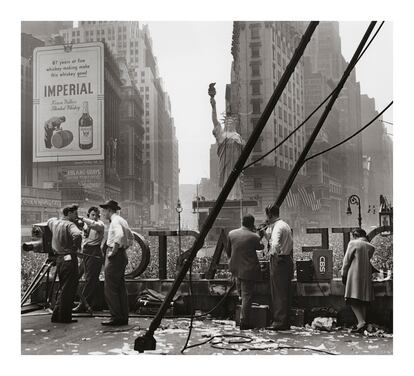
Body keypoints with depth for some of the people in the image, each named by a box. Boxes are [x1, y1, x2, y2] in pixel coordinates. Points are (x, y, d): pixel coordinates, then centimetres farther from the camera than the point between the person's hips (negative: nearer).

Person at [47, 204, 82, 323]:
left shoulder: (54, 223, 11)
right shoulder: (69, 225, -13)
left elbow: (49, 220, 36)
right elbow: (77, 235, -32)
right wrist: (76, 248, -16)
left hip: (58, 259, 8)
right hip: (69, 259, -8)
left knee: (63, 289, 17)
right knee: (68, 289, -2)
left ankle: (56, 316, 20)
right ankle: (64, 317, 1)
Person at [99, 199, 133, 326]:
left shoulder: (115, 221, -14)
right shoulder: (122, 220, 16)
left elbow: (119, 235, -33)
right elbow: (130, 236, 29)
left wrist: (113, 251, -24)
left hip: (115, 257, -10)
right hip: (122, 255, 10)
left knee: (110, 288, -5)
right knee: (121, 288, 12)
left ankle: (116, 317, -4)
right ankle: (124, 317, 16)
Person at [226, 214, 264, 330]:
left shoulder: (231, 234, -2)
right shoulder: (254, 237, -16)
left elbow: (228, 251, 12)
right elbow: (260, 247, 5)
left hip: (235, 267, 4)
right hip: (248, 269, -4)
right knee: (247, 295, 3)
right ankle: (244, 322, 6)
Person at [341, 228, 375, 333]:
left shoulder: (353, 243, -4)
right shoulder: (371, 247, 10)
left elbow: (346, 260, -3)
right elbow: (371, 262, 13)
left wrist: (344, 275, 4)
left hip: (355, 275, -6)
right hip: (367, 277, 6)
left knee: (353, 300, -7)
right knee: (363, 302, 10)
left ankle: (361, 321, -21)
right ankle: (362, 324, 9)